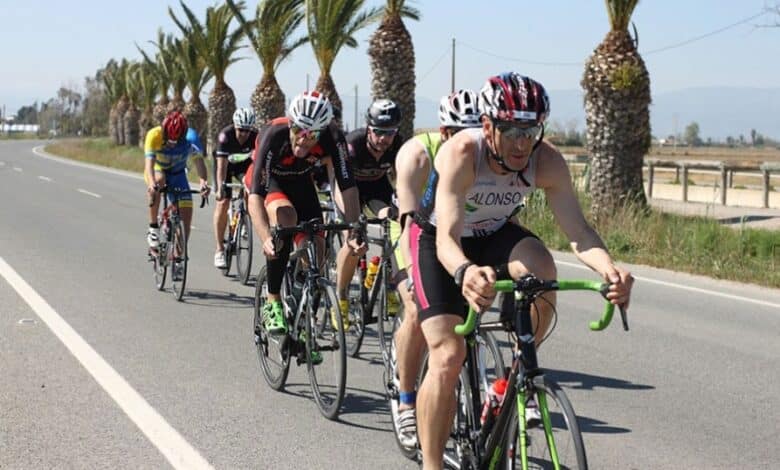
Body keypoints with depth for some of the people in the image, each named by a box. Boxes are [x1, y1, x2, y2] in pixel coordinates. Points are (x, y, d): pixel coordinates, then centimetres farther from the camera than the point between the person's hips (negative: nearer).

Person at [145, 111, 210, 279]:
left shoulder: (190, 138, -26)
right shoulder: (154, 135, -30)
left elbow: (199, 161, -31)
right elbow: (149, 163, -39)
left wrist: (204, 182, -50)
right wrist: (152, 183, -59)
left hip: (177, 175, 2)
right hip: (157, 171, -2)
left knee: (186, 214, -11)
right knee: (159, 180, -38)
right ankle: (153, 228, -26)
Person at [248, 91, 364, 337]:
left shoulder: (332, 138, -31)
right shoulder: (274, 135, -38)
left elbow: (347, 185, -31)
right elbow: (255, 195, -43)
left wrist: (354, 232, -43)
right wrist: (266, 239, -58)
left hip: (301, 182, 3)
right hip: (268, 180, -3)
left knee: (315, 252, -10)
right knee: (285, 217, -35)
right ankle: (272, 303, -25)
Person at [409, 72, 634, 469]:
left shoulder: (547, 162, -25)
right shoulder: (461, 153, -36)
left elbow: (577, 231, -30)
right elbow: (447, 238, -45)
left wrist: (609, 268, -52)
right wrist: (465, 273, -68)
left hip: (494, 235, 3)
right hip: (436, 239, -3)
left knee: (540, 267, -32)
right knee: (447, 356, -17)